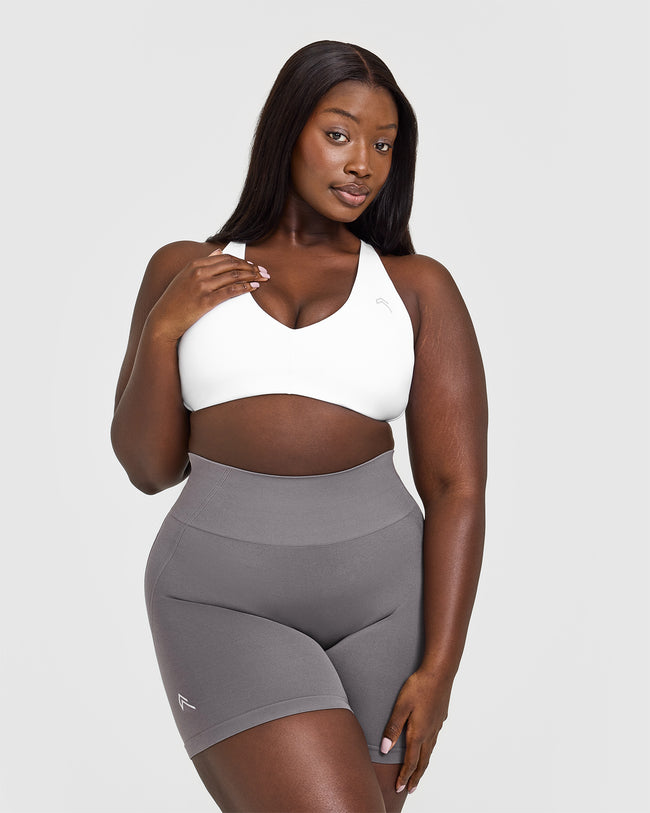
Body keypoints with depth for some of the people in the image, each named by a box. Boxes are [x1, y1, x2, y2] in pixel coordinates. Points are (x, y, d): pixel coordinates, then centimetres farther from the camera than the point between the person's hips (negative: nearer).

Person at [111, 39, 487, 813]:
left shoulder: (418, 287, 3)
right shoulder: (185, 271, 6)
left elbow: (457, 489, -2)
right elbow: (148, 466, 5)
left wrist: (437, 671, -10)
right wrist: (163, 328, -9)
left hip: (384, 600, 2)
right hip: (225, 603, -1)